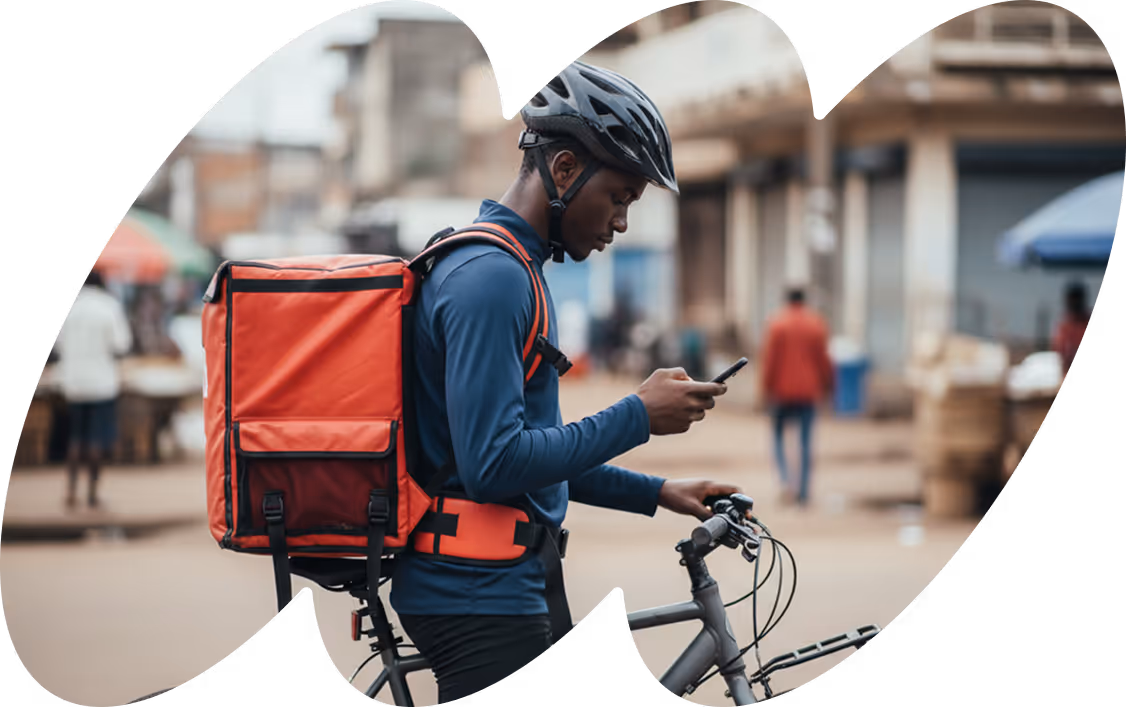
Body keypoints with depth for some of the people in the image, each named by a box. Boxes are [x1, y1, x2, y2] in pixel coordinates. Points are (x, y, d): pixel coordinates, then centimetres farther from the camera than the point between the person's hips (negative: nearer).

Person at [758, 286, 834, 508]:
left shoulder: (777, 324, -5)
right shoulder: (816, 325, 1)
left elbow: (770, 358, -7)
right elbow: (823, 358, 3)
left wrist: (767, 387, -2)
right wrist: (826, 385, 13)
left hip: (782, 390, -1)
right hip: (808, 391, 2)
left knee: (778, 438, 10)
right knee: (806, 442, 5)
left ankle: (786, 480, -14)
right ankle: (804, 492, 2)